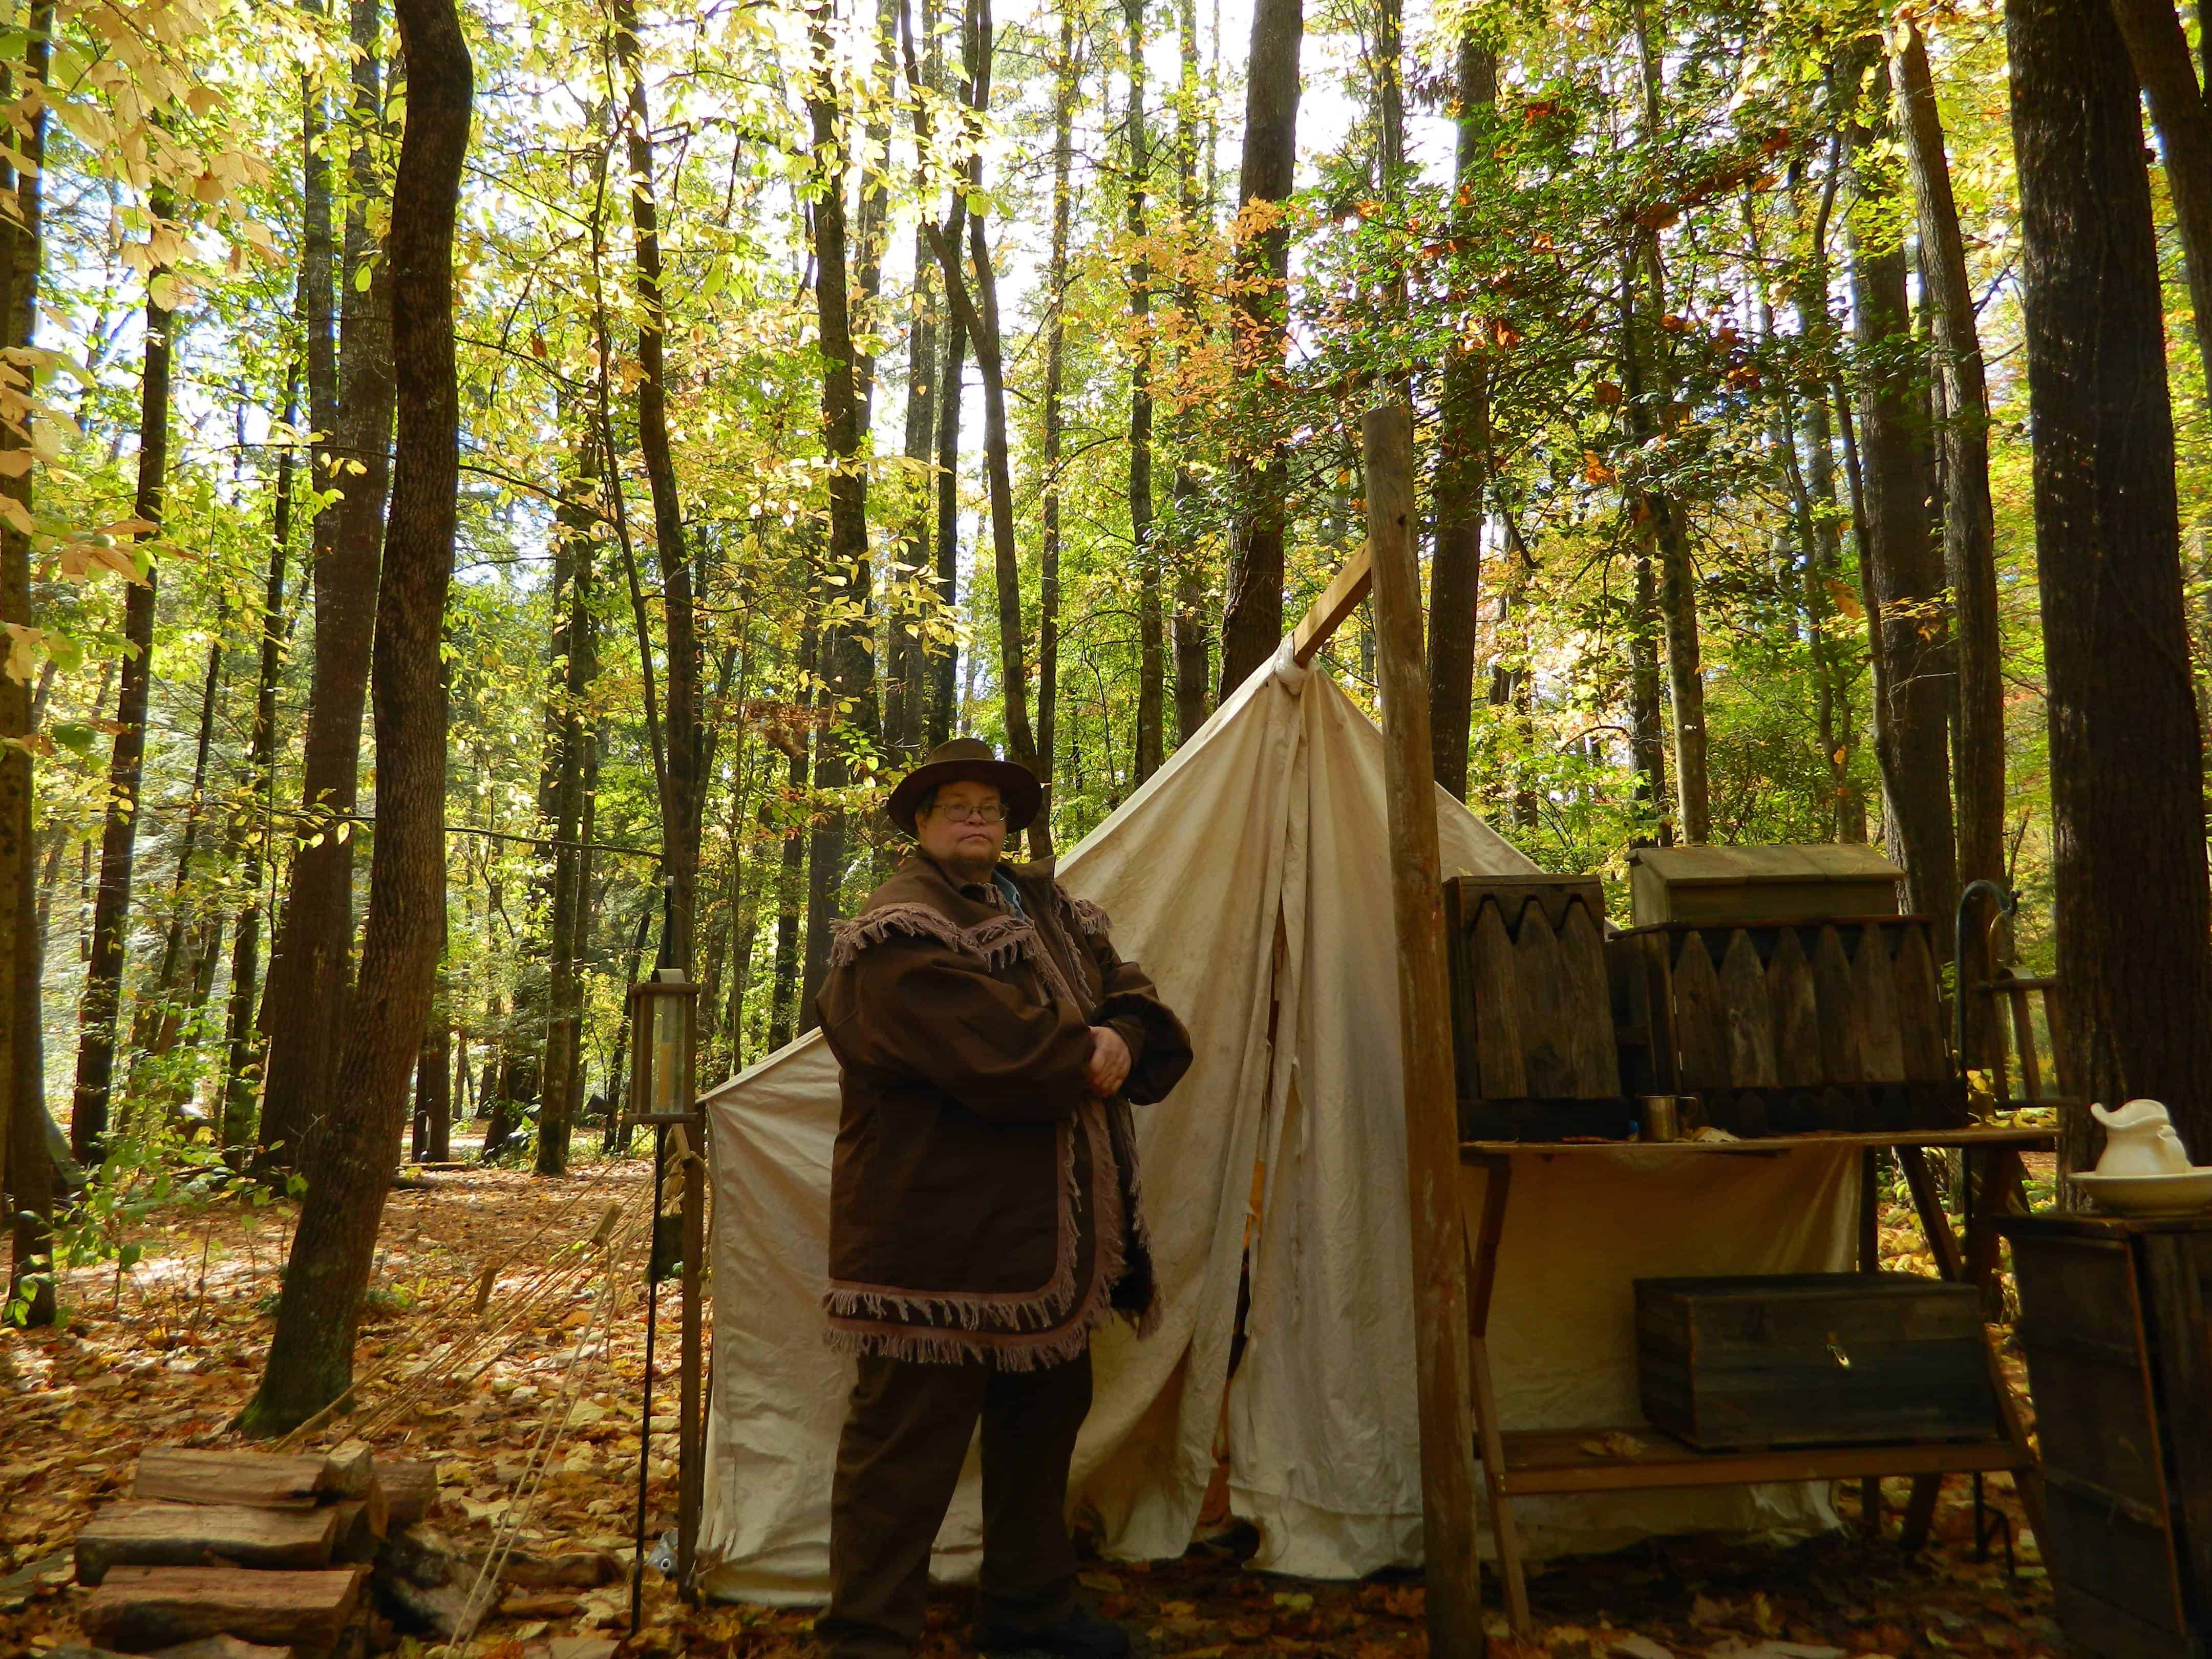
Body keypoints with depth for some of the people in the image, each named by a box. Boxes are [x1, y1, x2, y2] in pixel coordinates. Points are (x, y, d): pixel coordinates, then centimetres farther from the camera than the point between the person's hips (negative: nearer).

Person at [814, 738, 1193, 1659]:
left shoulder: (1053, 912, 13)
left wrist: (1123, 1043, -15)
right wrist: (1088, 1057, -10)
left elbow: (1145, 1011, 8)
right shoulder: (899, 933, -15)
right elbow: (1001, 1056, -27)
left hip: (1049, 1235, 9)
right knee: (906, 1442, 0)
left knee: (1045, 1417, 21)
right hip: (937, 1233, -9)